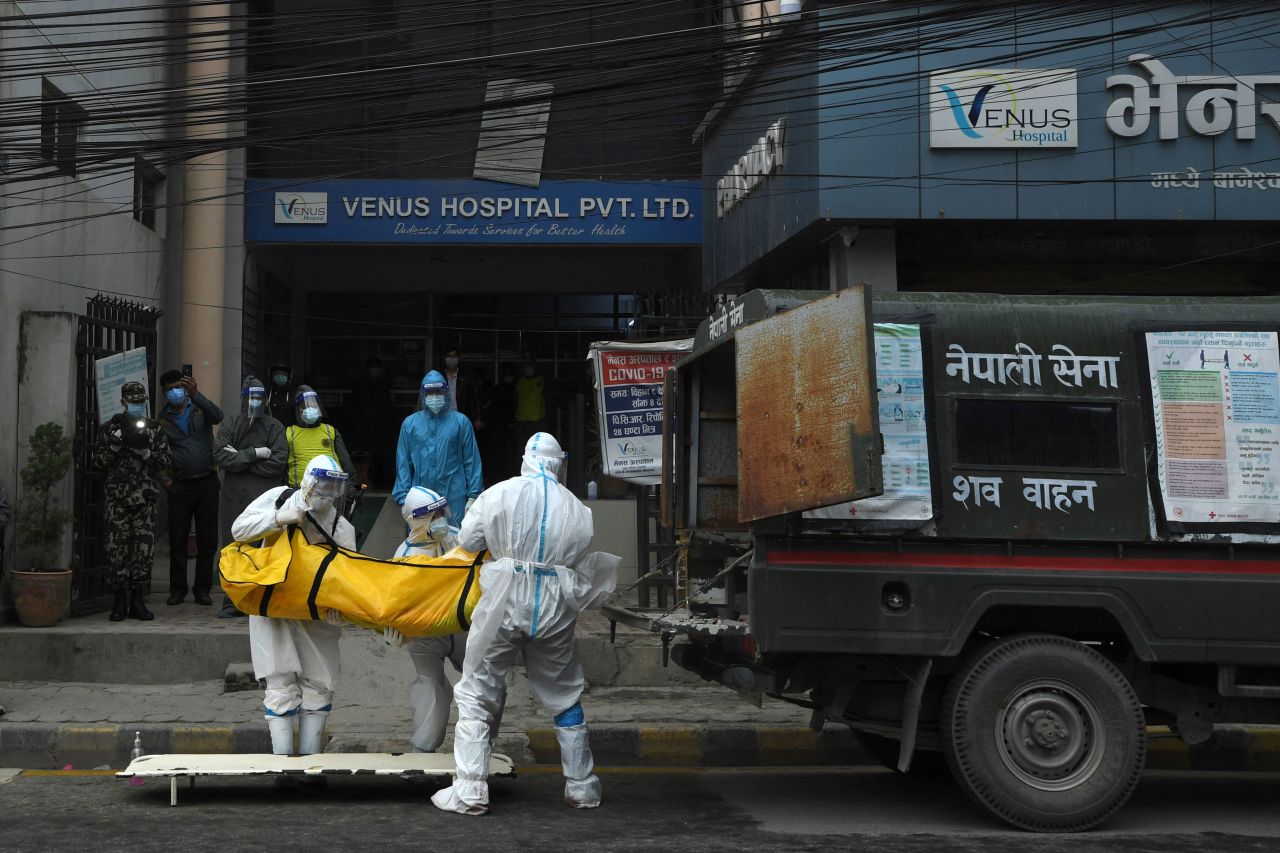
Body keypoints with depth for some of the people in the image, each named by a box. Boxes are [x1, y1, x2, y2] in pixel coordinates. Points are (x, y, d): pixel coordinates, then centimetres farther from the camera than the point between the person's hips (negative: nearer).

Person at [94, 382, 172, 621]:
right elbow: (98, 462, 4)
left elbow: (166, 461, 6)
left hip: (145, 496, 1)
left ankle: (138, 601, 6)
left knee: (145, 547, -1)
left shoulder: (154, 429, 11)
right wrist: (116, 445, -11)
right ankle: (119, 602, 4)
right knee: (117, 546, -3)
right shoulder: (110, 428, 8)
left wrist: (145, 451, -9)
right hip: (116, 496, -1)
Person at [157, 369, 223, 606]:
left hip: (207, 482, 0)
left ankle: (202, 589, 9)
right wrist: (164, 477, -2)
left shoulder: (200, 409, 7)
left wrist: (195, 395, -27)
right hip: (180, 485, 1)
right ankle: (178, 589, 9)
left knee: (207, 539, 1)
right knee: (178, 539, 0)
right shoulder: (163, 418, 10)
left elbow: (217, 416, -15)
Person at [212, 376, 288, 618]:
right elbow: (220, 456, -4)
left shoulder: (274, 427, 7)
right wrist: (255, 454, -10)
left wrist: (240, 459, -6)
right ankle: (233, 602, 9)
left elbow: (278, 463, -6)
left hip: (264, 499, -2)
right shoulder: (229, 425, 11)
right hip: (234, 497, 2)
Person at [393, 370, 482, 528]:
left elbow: (472, 461, 2)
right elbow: (403, 464, 6)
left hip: (453, 499, -1)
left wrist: (472, 496, -4)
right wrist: (404, 498, -1)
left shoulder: (460, 422, 2)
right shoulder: (410, 424, 6)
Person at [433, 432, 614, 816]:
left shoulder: (500, 494, -2)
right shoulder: (577, 509, 5)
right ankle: (582, 787, 24)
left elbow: (467, 540, 5)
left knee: (477, 696, 6)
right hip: (554, 611, 3)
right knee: (565, 698, 16)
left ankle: (470, 791, 1)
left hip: (503, 604, -2)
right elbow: (587, 565, 5)